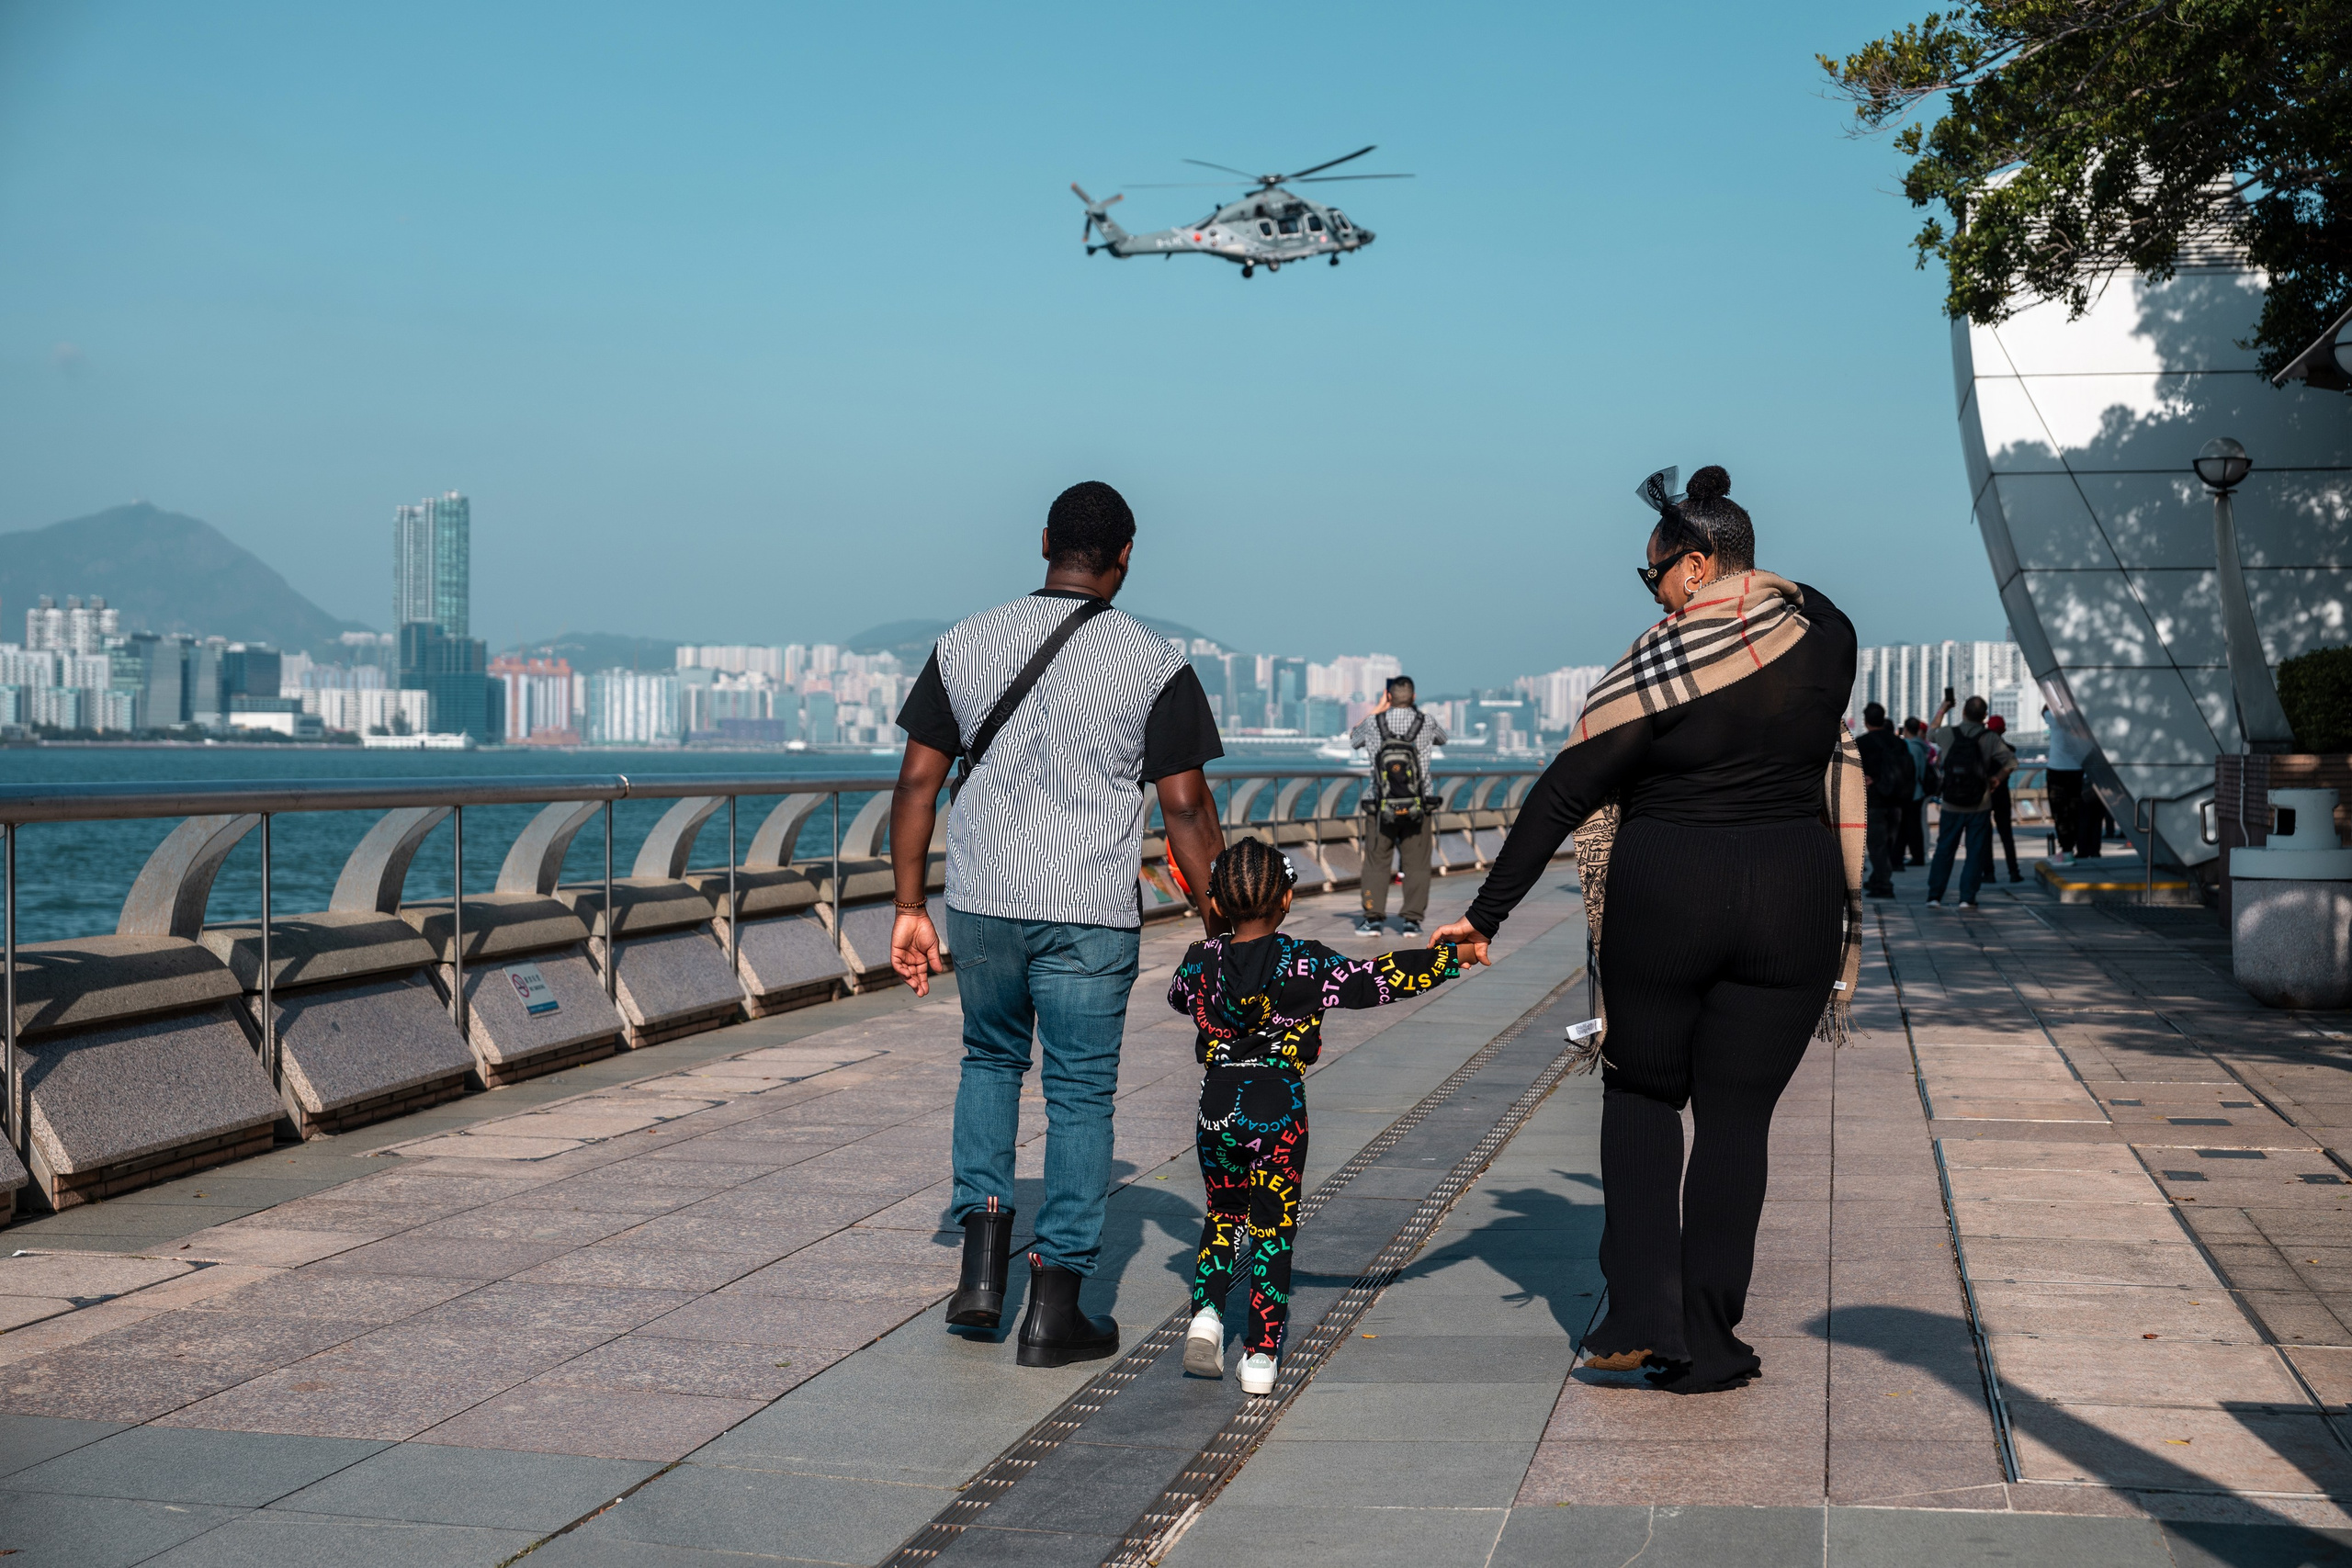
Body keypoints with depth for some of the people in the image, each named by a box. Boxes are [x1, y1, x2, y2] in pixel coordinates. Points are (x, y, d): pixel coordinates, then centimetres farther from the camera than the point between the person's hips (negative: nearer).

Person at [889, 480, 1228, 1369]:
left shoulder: (966, 644, 4)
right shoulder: (1154, 663, -4)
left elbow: (917, 783, 4)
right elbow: (1186, 809, -5)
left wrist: (910, 908, 10)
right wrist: (1221, 932, 2)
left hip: (981, 905, 3)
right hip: (1090, 915, -3)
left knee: (990, 1060, 23)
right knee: (1080, 1096, 7)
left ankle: (982, 1264, 13)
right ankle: (1055, 1310, 9)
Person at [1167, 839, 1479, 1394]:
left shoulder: (1202, 962, 3)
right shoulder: (1305, 963, -6)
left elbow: (1178, 994, 25)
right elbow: (1378, 979, -9)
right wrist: (1449, 957, -2)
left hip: (1216, 1110, 3)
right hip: (1278, 1111, -3)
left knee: (1224, 1214, 20)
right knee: (1273, 1226, 6)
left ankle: (1205, 1311, -2)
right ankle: (1261, 1354, 2)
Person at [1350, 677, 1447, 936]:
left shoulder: (1374, 723, -4)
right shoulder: (1425, 722, -3)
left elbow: (1353, 739, 20)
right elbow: (1441, 739, 22)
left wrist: (1378, 709, 23)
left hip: (1381, 809, 0)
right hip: (1417, 809, 0)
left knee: (1376, 864, 7)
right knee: (1417, 865, 6)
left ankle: (1372, 919, 1)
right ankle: (1411, 920, 1)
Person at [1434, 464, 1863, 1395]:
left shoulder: (1659, 663, -10)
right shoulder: (1827, 635, 2)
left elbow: (1563, 795, -10)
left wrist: (1487, 911, -7)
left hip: (1663, 897, -3)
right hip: (1792, 896, 3)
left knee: (1642, 1091, 17)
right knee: (1737, 1115, 8)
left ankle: (1642, 1312, 5)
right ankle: (1705, 1346, 10)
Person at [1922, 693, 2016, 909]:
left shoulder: (1947, 734, -4)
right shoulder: (1990, 739, -8)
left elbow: (1931, 733, 19)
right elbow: (2011, 762, -11)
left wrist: (1942, 710, 31)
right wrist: (1996, 778, 5)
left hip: (1951, 806, 2)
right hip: (1980, 807, -2)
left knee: (1944, 850, 10)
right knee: (1976, 853, 5)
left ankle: (1934, 896, 8)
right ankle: (1967, 897, 3)